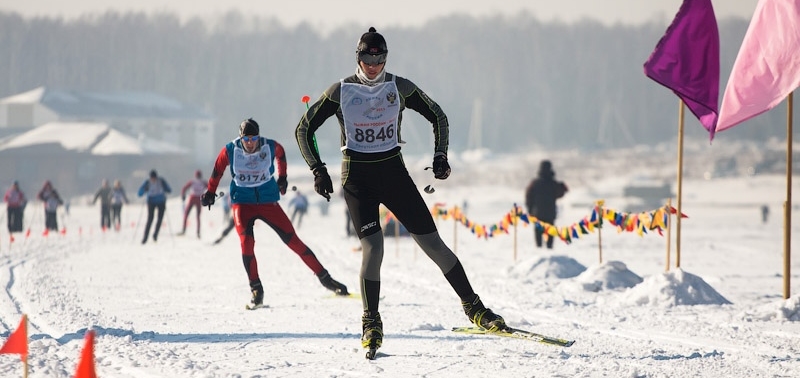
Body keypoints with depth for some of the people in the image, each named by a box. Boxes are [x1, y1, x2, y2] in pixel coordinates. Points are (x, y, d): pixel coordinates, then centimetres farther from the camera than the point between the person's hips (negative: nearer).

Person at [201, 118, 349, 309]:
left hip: (268, 202, 1)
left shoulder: (270, 147, -10)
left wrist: (281, 177, 20)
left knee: (292, 240, -3)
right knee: (247, 242, -22)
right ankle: (256, 290, -9)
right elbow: (218, 169, 8)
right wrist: (210, 191, 17)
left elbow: (280, 154, 15)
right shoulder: (230, 150, -11)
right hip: (242, 203, -1)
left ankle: (324, 278, 6)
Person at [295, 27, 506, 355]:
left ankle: (473, 307, 8)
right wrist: (318, 169, -7)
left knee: (432, 243, -3)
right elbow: (304, 130, 3)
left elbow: (438, 116, 12)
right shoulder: (341, 91, -4)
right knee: (372, 247, -18)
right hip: (357, 176, -1)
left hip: (393, 171, 1)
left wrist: (440, 156, 0)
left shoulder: (400, 88, 0)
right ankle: (371, 324, -3)